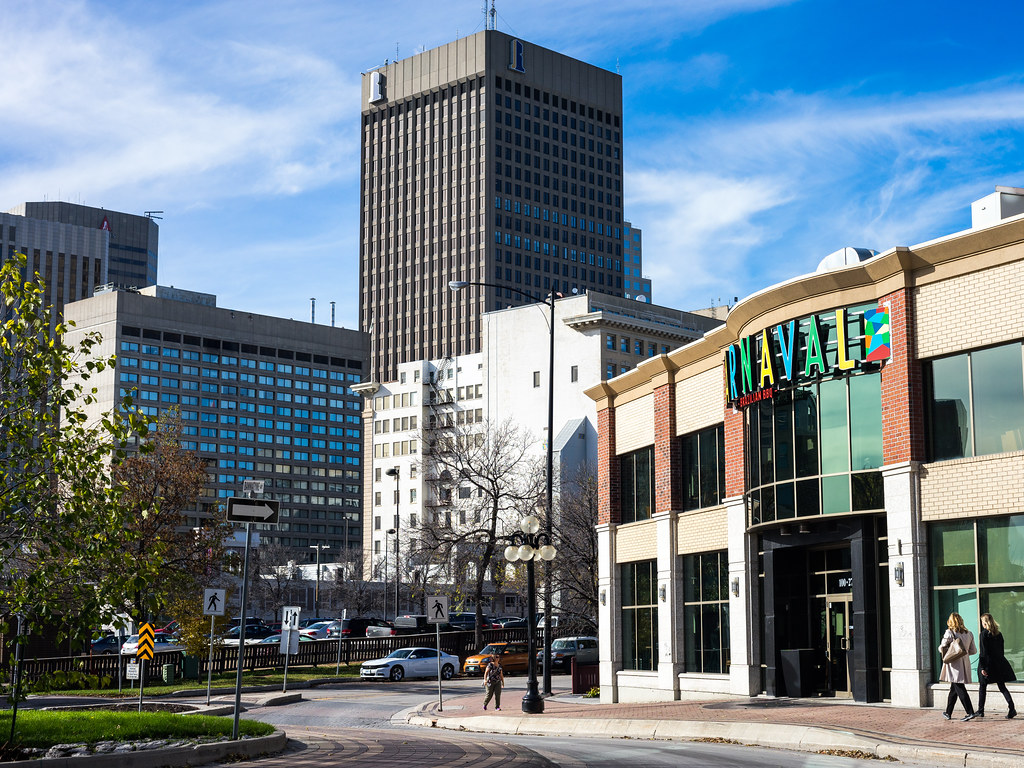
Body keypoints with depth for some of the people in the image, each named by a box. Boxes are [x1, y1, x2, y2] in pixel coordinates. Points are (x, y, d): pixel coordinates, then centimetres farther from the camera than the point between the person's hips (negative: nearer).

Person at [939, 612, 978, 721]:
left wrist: (947, 653, 11)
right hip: (965, 663, 6)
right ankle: (948, 713, 25)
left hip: (954, 664, -6)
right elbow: (973, 650, 10)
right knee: (954, 689, 16)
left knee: (960, 689, -5)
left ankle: (970, 712, -12)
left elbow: (941, 648, -10)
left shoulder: (949, 633, -11)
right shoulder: (968, 633, 6)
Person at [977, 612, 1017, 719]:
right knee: (1002, 687, 6)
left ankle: (980, 711, 13)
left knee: (982, 687, 8)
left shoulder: (984, 634, -11)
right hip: (999, 664, 5)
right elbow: (1001, 650, 13)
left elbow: (983, 652, -15)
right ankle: (1011, 708, -11)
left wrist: (982, 667, -14)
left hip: (987, 663, -5)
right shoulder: (998, 634, 7)